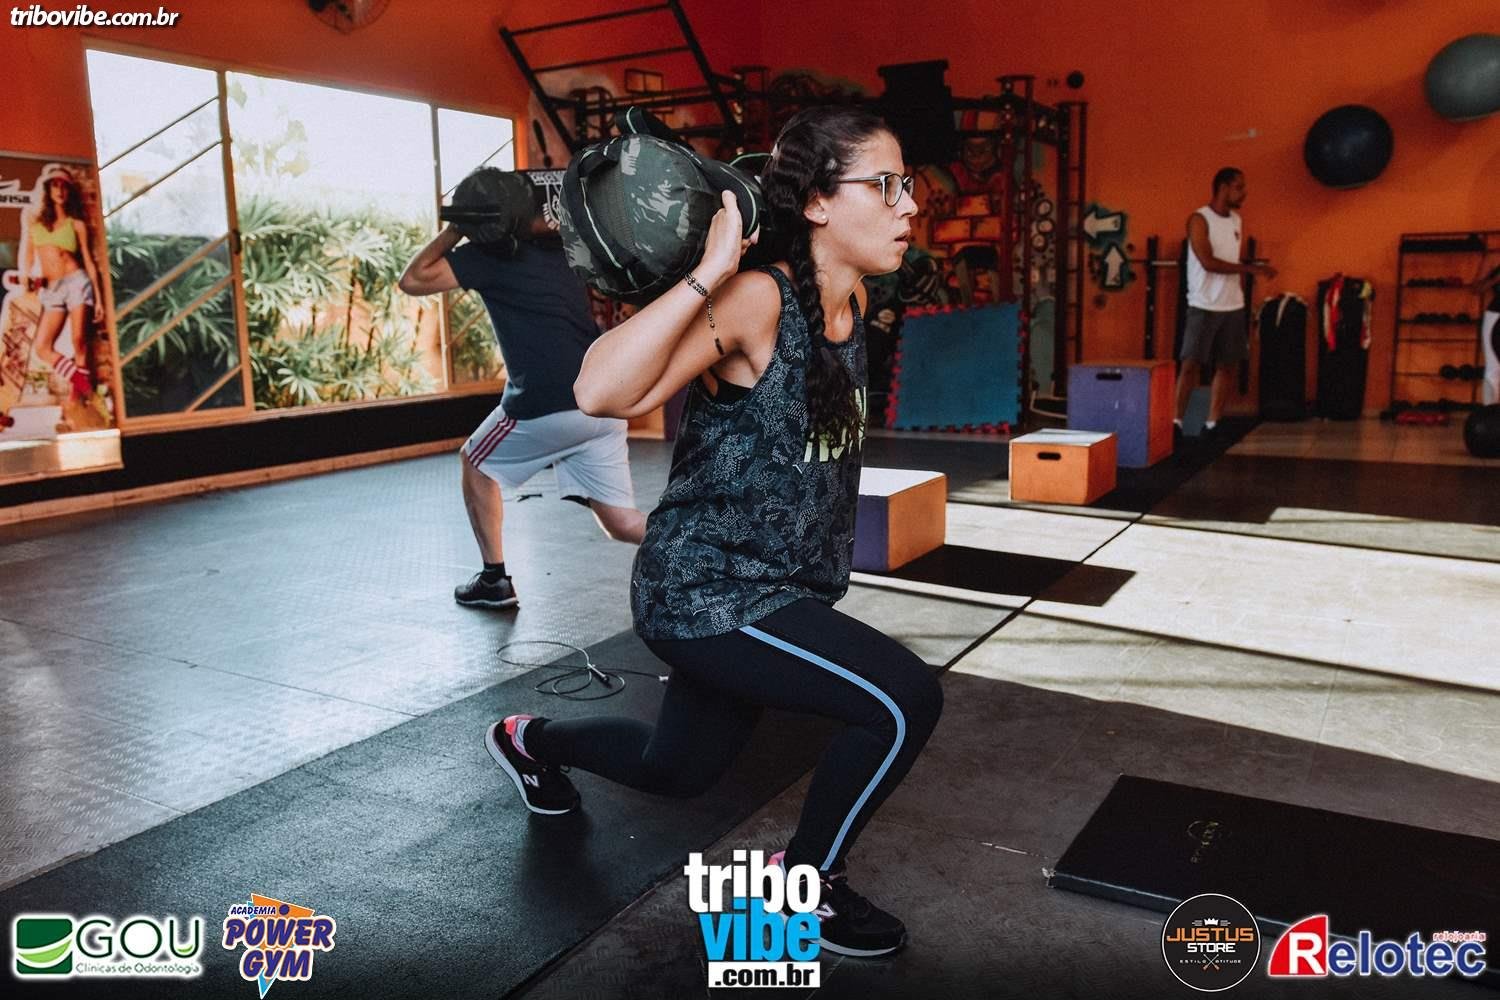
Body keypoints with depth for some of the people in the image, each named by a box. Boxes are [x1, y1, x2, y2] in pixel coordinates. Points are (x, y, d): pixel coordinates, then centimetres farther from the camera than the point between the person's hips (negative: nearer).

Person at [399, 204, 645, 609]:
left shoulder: (492, 253, 2)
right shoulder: (563, 248, 20)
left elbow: (413, 280, 2)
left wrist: (454, 230, 11)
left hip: (547, 405, -6)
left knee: (475, 463, 23)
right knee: (623, 523, 9)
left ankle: (494, 581, 22)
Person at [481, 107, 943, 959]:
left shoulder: (853, 300, 1)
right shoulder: (754, 301, -24)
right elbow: (601, 393, -36)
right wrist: (708, 272, -37)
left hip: (772, 592, 9)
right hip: (706, 593, -9)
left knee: (678, 770, 25)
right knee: (906, 700, -20)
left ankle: (530, 740, 53)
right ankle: (803, 885, 7)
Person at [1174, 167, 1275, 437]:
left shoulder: (1236, 220, 14)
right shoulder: (1199, 220, -8)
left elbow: (1235, 264, 18)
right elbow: (1208, 262, -17)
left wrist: (1242, 300, 13)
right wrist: (1252, 268, -17)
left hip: (1233, 307, 6)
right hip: (1204, 307, -6)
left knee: (1227, 366, 4)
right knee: (1191, 364, -6)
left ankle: (1212, 423, 10)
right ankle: (1177, 421, 0)